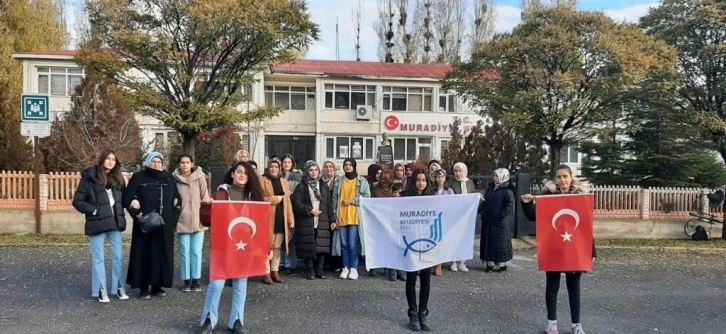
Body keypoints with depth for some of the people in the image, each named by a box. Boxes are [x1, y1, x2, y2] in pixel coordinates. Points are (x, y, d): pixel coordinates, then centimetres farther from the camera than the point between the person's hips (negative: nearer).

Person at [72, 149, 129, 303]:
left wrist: (118, 210, -1)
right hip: (97, 223, -5)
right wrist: (94, 210, -15)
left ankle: (120, 287, 17)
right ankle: (101, 290, 11)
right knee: (98, 258, 4)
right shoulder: (89, 178, -7)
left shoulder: (118, 178, 9)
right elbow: (77, 201, -7)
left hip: (115, 222, 5)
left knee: (118, 256, 8)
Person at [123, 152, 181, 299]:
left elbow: (177, 199, 15)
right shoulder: (138, 177, 0)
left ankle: (158, 286, 16)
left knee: (163, 254, 6)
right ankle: (143, 287, 8)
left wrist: (173, 217, 5)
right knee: (144, 254, -1)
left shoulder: (169, 178, 10)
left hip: (165, 225, 3)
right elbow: (127, 198, -2)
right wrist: (137, 214, -13)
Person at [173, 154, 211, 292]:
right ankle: (186, 280, 17)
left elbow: (205, 197, 2)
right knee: (185, 252, 7)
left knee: (197, 252, 7)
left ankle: (196, 280, 17)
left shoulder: (199, 177, -2)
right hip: (182, 221, 0)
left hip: (198, 220, 0)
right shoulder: (174, 179, -1)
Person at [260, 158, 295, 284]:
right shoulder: (263, 181, -1)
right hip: (267, 218, -5)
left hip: (281, 217, 5)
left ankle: (275, 271, 18)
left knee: (277, 246, 9)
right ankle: (267, 273, 3)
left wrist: (291, 219, 5)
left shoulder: (284, 181, 14)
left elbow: (288, 201, 10)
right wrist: (275, 199, -11)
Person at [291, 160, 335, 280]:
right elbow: (296, 203, -8)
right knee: (308, 246, -3)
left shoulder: (324, 186, 13)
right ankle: (310, 270, 8)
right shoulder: (301, 186, 3)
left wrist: (332, 220, 5)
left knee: (322, 246, -1)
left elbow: (329, 204, 10)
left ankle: (319, 270, 11)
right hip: (306, 222, -2)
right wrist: (310, 210, -13)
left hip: (322, 222, 3)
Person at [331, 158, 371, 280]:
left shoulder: (362, 181, 3)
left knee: (353, 244, -5)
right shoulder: (339, 181, 10)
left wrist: (352, 201, -9)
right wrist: (334, 217, 2)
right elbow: (335, 199, 8)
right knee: (344, 244, 6)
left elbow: (367, 197, -3)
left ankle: (353, 268, 6)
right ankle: (345, 268, 15)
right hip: (341, 217, 3)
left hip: (355, 217, -2)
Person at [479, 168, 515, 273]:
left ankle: (502, 264, 13)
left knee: (500, 242, 2)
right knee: (489, 242, 8)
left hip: (500, 222, -7)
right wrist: (482, 211, 2)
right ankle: (490, 263, 16)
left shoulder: (507, 190, -9)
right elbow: (485, 202, 17)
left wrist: (501, 216, -19)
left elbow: (510, 206, -14)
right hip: (488, 220, 7)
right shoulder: (490, 188, 12)